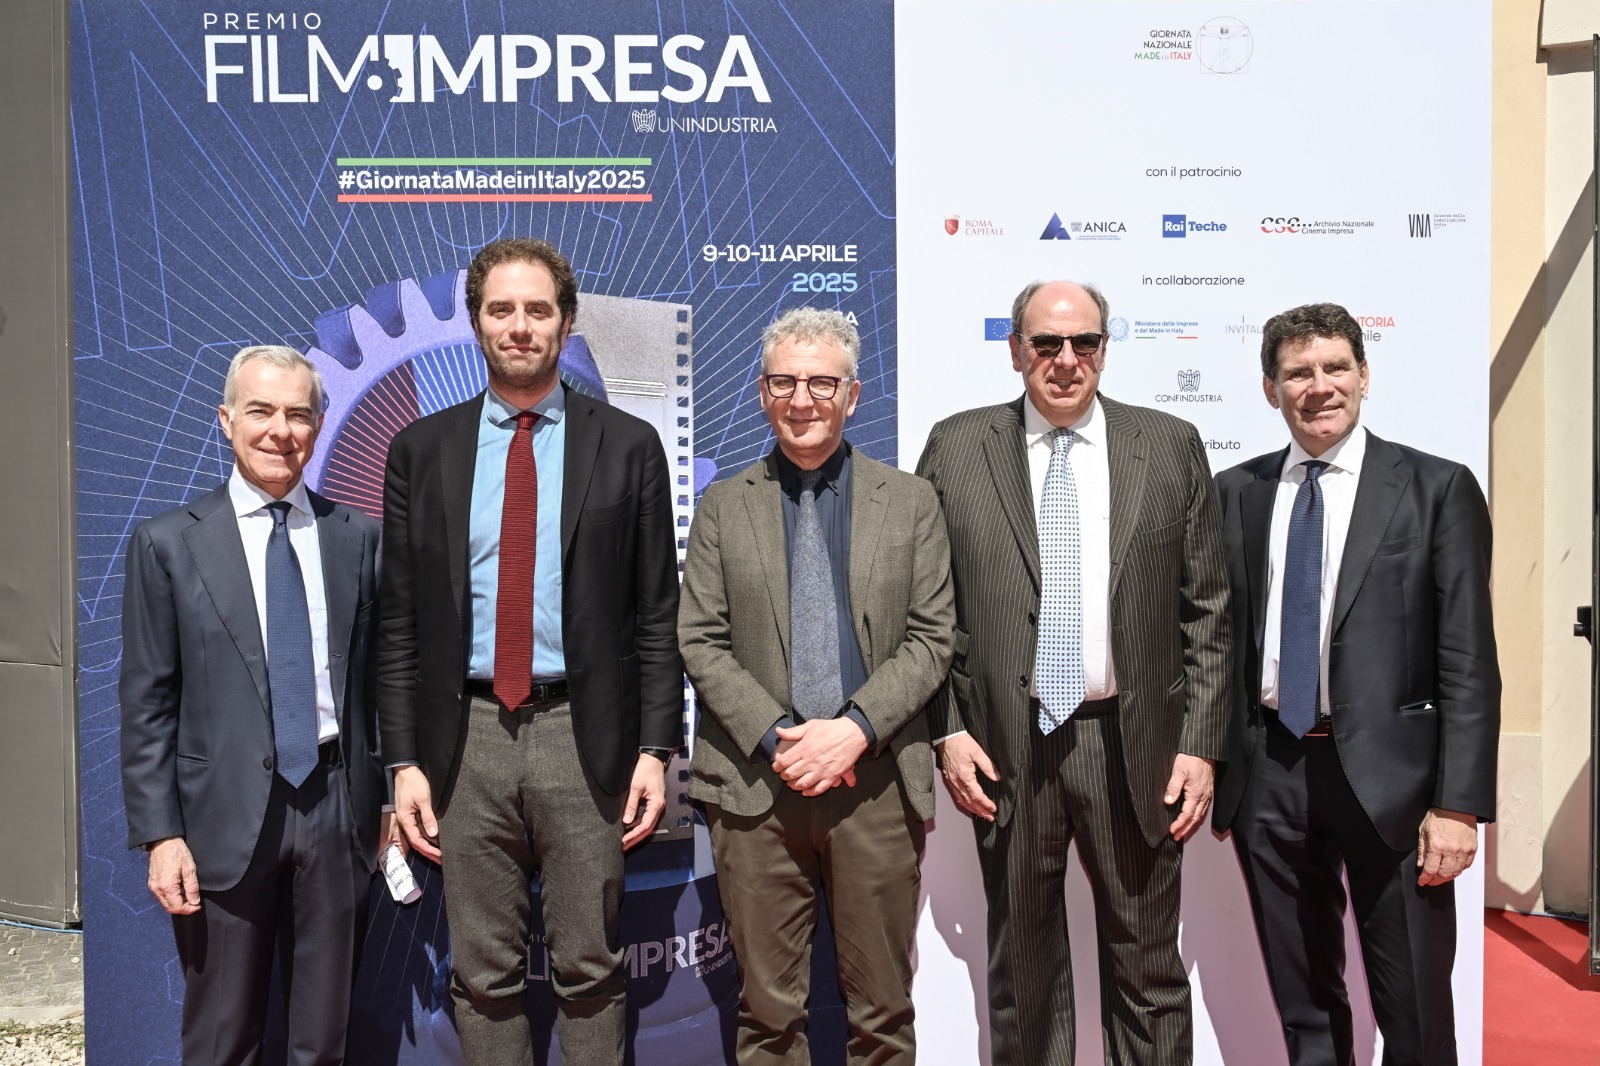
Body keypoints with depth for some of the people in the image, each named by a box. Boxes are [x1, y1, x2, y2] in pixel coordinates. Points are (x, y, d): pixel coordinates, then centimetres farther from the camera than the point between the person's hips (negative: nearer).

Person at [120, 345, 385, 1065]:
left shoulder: (358, 537, 5)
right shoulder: (167, 544, 0)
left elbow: (379, 674, 8)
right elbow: (147, 704, -1)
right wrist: (160, 834, -6)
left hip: (337, 808, 2)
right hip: (225, 815, -2)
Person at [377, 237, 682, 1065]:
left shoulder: (628, 446, 2)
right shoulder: (421, 449, 7)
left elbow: (657, 614, 2)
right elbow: (399, 619, 6)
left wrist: (655, 749, -4)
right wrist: (404, 760, 0)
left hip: (585, 736, -1)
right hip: (466, 738, 2)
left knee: (590, 971, 9)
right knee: (483, 978, 12)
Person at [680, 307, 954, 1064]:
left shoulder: (910, 502, 7)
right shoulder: (723, 506, 7)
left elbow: (930, 638, 1)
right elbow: (700, 640, 1)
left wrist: (854, 729, -13)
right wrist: (776, 739, -11)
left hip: (876, 780, 0)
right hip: (756, 780, 0)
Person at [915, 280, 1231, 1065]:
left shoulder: (1170, 446, 3)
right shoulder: (956, 448, 2)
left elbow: (1206, 611, 3)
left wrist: (1201, 742, -2)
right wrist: (947, 730, -4)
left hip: (1133, 743, 0)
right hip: (1006, 745, 0)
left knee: (1149, 970, 11)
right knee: (1023, 972, 14)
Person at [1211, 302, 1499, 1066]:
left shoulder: (1437, 488, -1)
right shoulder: (1235, 493, 7)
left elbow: (1468, 660, -5)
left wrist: (1459, 803, -11)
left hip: (1387, 773, -3)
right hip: (1267, 773, 3)